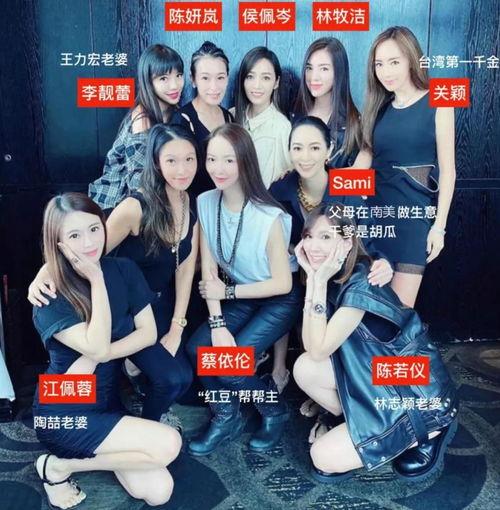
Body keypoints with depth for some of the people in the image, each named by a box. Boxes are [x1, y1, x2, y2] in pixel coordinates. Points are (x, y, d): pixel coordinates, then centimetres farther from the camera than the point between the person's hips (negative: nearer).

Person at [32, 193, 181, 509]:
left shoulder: (124, 270, -2)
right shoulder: (50, 296, -16)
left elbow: (148, 333, -6)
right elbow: (97, 346, -26)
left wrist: (92, 361, -17)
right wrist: (97, 280, -25)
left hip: (107, 403, 5)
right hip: (64, 414, -5)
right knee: (168, 444, -22)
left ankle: (98, 449, 14)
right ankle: (58, 466, -3)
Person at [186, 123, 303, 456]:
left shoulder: (270, 217, -26)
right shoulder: (205, 203, -10)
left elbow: (282, 284, -19)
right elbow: (209, 269, -9)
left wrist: (227, 292, -14)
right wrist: (217, 323, -18)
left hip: (280, 299, -5)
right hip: (240, 295, 5)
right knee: (198, 348, -15)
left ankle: (275, 412, 12)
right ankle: (227, 419, 12)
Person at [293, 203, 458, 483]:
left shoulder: (360, 286, -25)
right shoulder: (337, 277, 0)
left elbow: (318, 351, -21)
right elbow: (310, 343, -7)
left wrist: (319, 282, -25)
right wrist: (312, 275, -12)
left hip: (420, 397, -7)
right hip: (380, 376, 8)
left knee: (323, 458, -8)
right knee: (304, 368, -9)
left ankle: (425, 434, 4)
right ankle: (360, 427, 9)